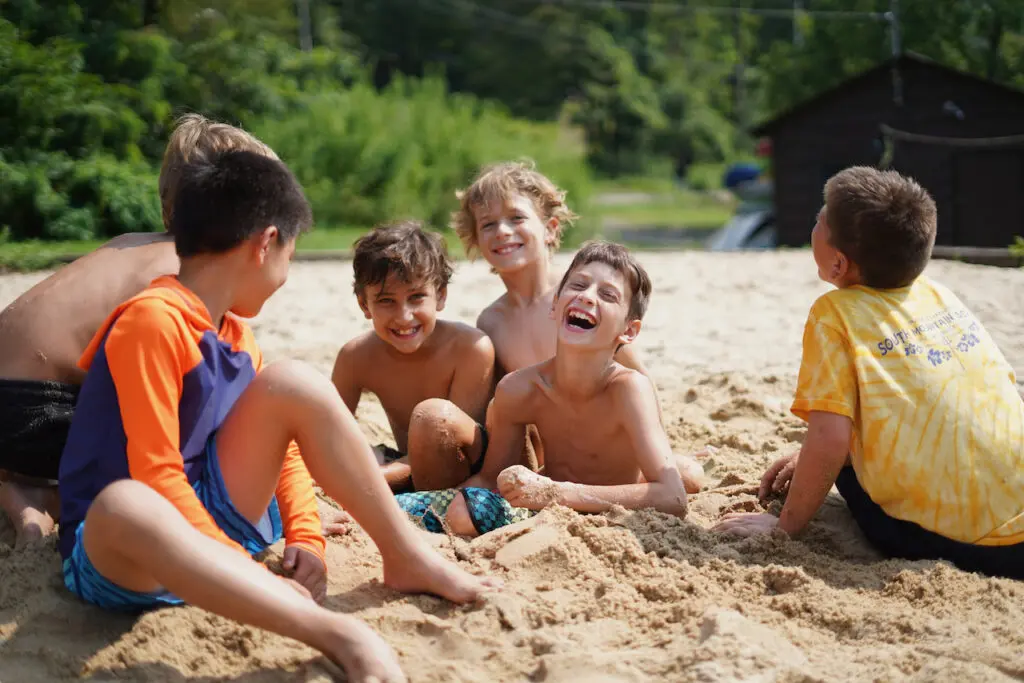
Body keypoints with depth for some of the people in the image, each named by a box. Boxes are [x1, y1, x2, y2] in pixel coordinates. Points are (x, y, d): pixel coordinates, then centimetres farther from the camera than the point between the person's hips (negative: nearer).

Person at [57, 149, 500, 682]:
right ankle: (338, 634, -51)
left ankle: (407, 559, -2)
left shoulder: (234, 333, 9)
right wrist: (251, 574, -26)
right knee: (125, 504, -43)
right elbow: (156, 477, -24)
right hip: (113, 550, -7)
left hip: (208, 518, 8)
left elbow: (282, 442, 13)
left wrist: (305, 539, -3)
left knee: (294, 386, -6)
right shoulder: (153, 321, -19)